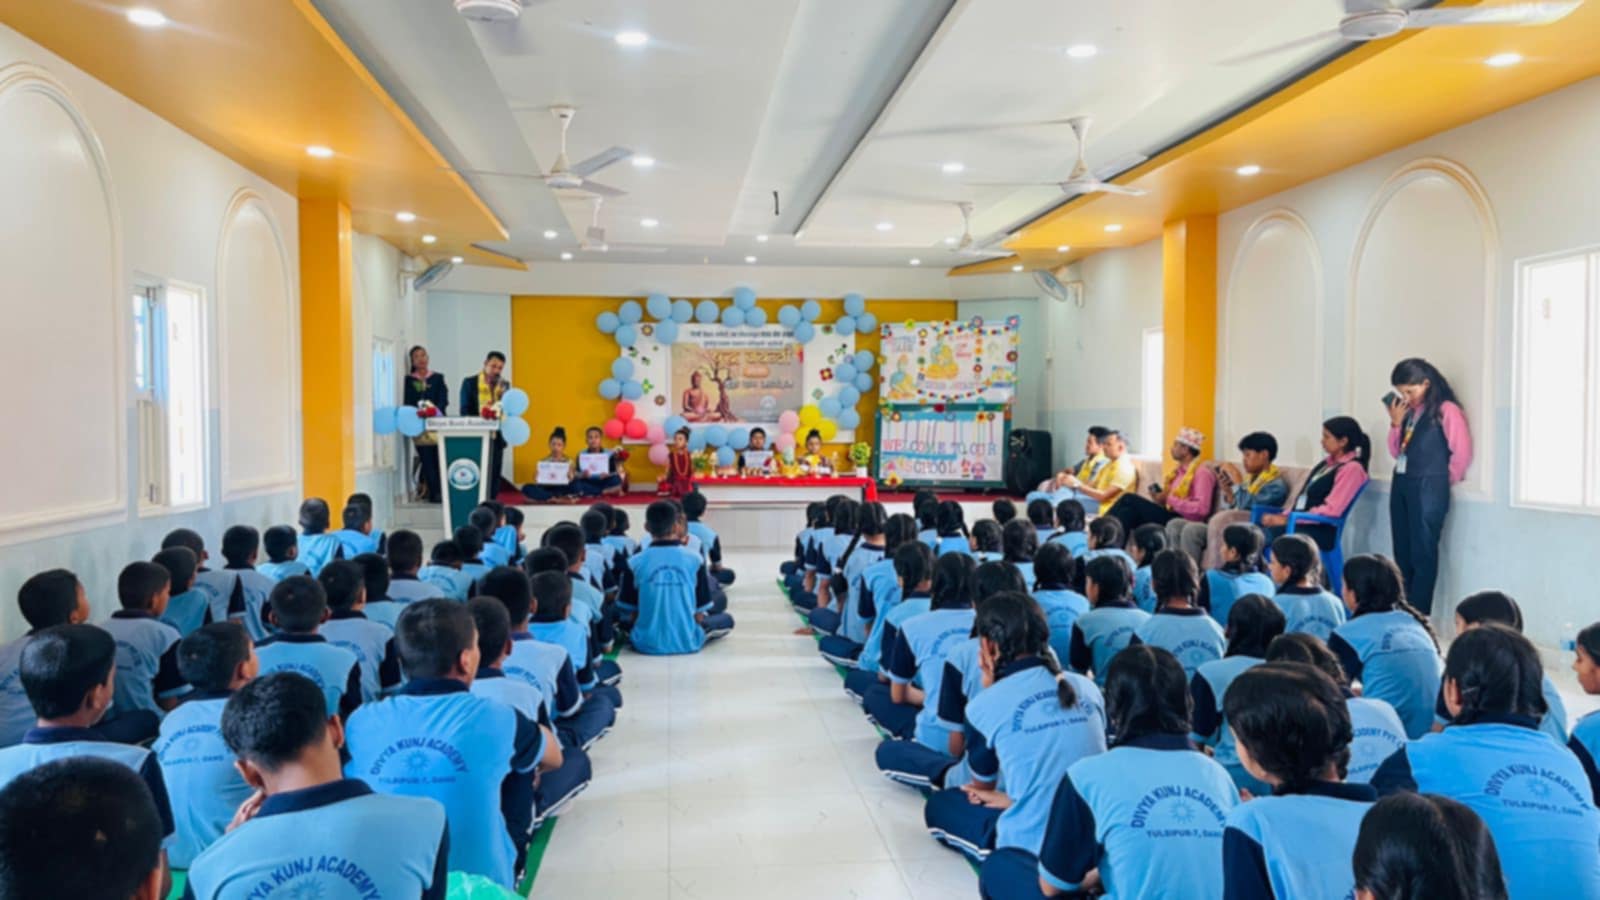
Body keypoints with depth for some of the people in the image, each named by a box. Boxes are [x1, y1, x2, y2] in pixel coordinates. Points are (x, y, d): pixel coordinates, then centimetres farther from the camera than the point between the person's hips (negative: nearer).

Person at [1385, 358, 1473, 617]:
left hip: (1429, 488, -7)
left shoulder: (1446, 410, -9)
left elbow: (1462, 454, -11)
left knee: (1422, 555, -3)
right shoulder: (1407, 411, 13)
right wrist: (1395, 423, 2)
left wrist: (1443, 482, 1)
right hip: (1401, 485, 8)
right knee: (1402, 554, 10)